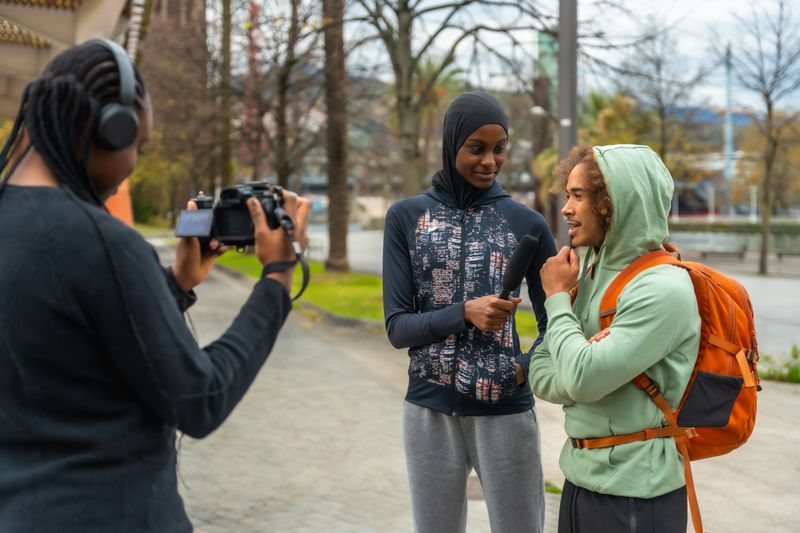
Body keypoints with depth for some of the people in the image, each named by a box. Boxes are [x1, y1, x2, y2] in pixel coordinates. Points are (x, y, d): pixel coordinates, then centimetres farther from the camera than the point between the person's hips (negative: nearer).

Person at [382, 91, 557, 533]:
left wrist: (526, 368, -13)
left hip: (505, 412, -1)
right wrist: (464, 312, -20)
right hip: (429, 411, 1)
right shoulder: (406, 217, 0)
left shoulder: (527, 223, 0)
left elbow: (553, 323, 6)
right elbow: (397, 327, -4)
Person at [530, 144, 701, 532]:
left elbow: (582, 379, -24)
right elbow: (540, 376, 3)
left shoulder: (663, 290, -18)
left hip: (636, 495, -7)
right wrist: (590, 357, -17)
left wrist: (557, 297, -11)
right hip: (580, 476, 7)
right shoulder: (585, 274, 5)